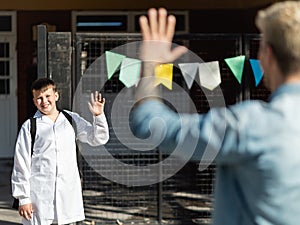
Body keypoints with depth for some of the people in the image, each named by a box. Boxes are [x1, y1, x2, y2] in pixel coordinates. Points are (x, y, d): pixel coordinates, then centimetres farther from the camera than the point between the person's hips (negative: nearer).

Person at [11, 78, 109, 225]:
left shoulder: (72, 120, 9)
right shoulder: (29, 126, -2)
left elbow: (98, 139, 17)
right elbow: (21, 164, -2)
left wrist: (98, 116, 0)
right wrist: (23, 198, -4)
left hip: (67, 196, 3)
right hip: (39, 196, -3)